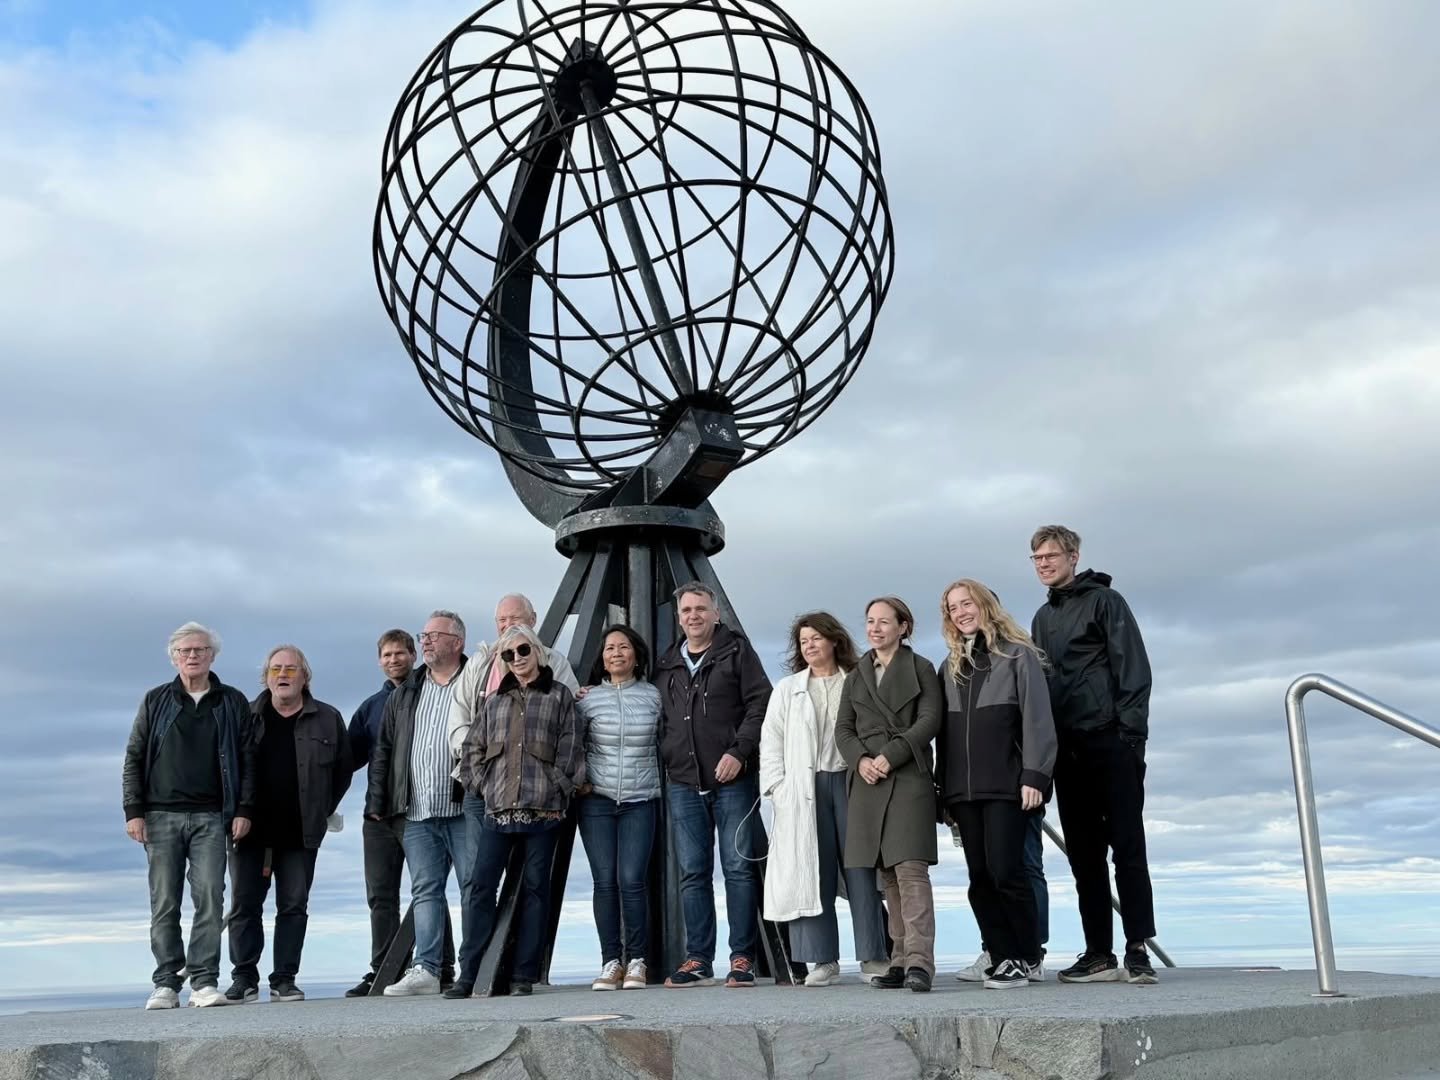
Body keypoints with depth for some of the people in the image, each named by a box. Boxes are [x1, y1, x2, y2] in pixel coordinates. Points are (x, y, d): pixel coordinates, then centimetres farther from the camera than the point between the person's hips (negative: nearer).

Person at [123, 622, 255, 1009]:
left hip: (210, 818, -1)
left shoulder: (233, 703, 8)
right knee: (164, 904, 1)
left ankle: (204, 982, -4)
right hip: (161, 816, 1)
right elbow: (134, 758, 8)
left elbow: (247, 759, 7)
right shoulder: (156, 701, 10)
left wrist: (244, 810, -1)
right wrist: (133, 811, 0)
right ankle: (166, 984, 7)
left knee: (210, 898, -7)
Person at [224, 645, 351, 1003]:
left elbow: (343, 770, 12)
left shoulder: (327, 719, 6)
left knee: (294, 907, 3)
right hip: (250, 831, 0)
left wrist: (322, 811, 8)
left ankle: (284, 979, 10)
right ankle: (244, 979, 11)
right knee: (244, 906, 2)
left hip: (299, 834, 0)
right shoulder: (245, 717, 6)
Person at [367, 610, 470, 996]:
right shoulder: (404, 694, 17)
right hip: (417, 816, 5)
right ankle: (426, 969, 7)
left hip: (464, 810, -5)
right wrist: (376, 802, 11)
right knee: (425, 891, 5)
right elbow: (383, 750, 18)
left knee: (475, 888, 0)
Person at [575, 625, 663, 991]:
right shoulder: (589, 698, 3)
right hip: (597, 800, 0)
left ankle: (637, 962, 3)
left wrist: (657, 783, 6)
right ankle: (611, 962, 7)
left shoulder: (652, 696, 5)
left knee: (632, 879, -8)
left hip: (641, 800, 0)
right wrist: (578, 778, 0)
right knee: (605, 881, -2)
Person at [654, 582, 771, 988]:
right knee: (693, 873, 5)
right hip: (683, 784, 4)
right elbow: (661, 720, 23)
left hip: (732, 780, -4)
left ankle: (742, 959, 4)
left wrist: (738, 751, -13)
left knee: (738, 867, -1)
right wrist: (666, 760, 8)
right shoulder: (666, 664, 16)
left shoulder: (737, 651, 3)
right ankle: (698, 960, 10)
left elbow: (760, 703, -5)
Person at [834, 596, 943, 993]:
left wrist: (889, 756, -13)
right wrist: (861, 760, -7)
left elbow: (929, 720, -4)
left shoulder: (920, 669, 7)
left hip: (909, 778, -5)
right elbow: (843, 729, 13)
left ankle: (919, 961, -16)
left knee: (911, 867, -14)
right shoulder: (856, 677, 20)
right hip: (869, 782, 5)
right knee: (888, 875, 6)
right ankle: (900, 961, 10)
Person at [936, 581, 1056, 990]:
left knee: (1005, 870, -10)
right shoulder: (951, 666, 18)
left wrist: (1035, 777, -14)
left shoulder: (1017, 654, 1)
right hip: (964, 788, 6)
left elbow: (1037, 717, -6)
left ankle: (1029, 959, 4)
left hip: (1007, 785, -6)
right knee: (980, 877, 4)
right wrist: (944, 788, 11)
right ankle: (1005, 959, 10)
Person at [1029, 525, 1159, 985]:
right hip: (1066, 750, 6)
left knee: (1127, 847, -4)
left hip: (1110, 744, -6)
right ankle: (1098, 953, 10)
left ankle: (1138, 950, -2)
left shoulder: (1104, 601, 1)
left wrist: (1131, 732, -15)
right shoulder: (1042, 618, 19)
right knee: (1083, 854, 6)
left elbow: (1133, 670, -7)